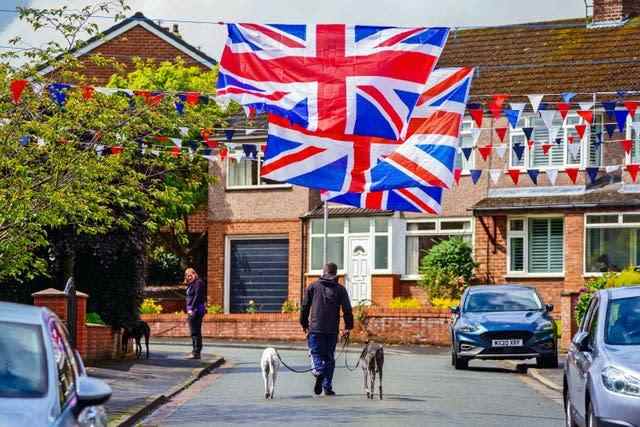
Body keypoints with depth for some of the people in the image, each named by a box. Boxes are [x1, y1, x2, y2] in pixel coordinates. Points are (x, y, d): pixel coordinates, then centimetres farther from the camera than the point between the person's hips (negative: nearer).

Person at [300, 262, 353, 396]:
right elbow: (347, 309, 0)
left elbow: (305, 307, 6)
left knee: (316, 354, 4)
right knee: (329, 357, 9)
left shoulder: (313, 286, 5)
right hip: (332, 330, 1)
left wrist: (304, 324, 16)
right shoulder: (340, 289, 4)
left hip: (315, 328, -1)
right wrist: (348, 327, 6)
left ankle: (319, 372, -27)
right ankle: (327, 387, 7)